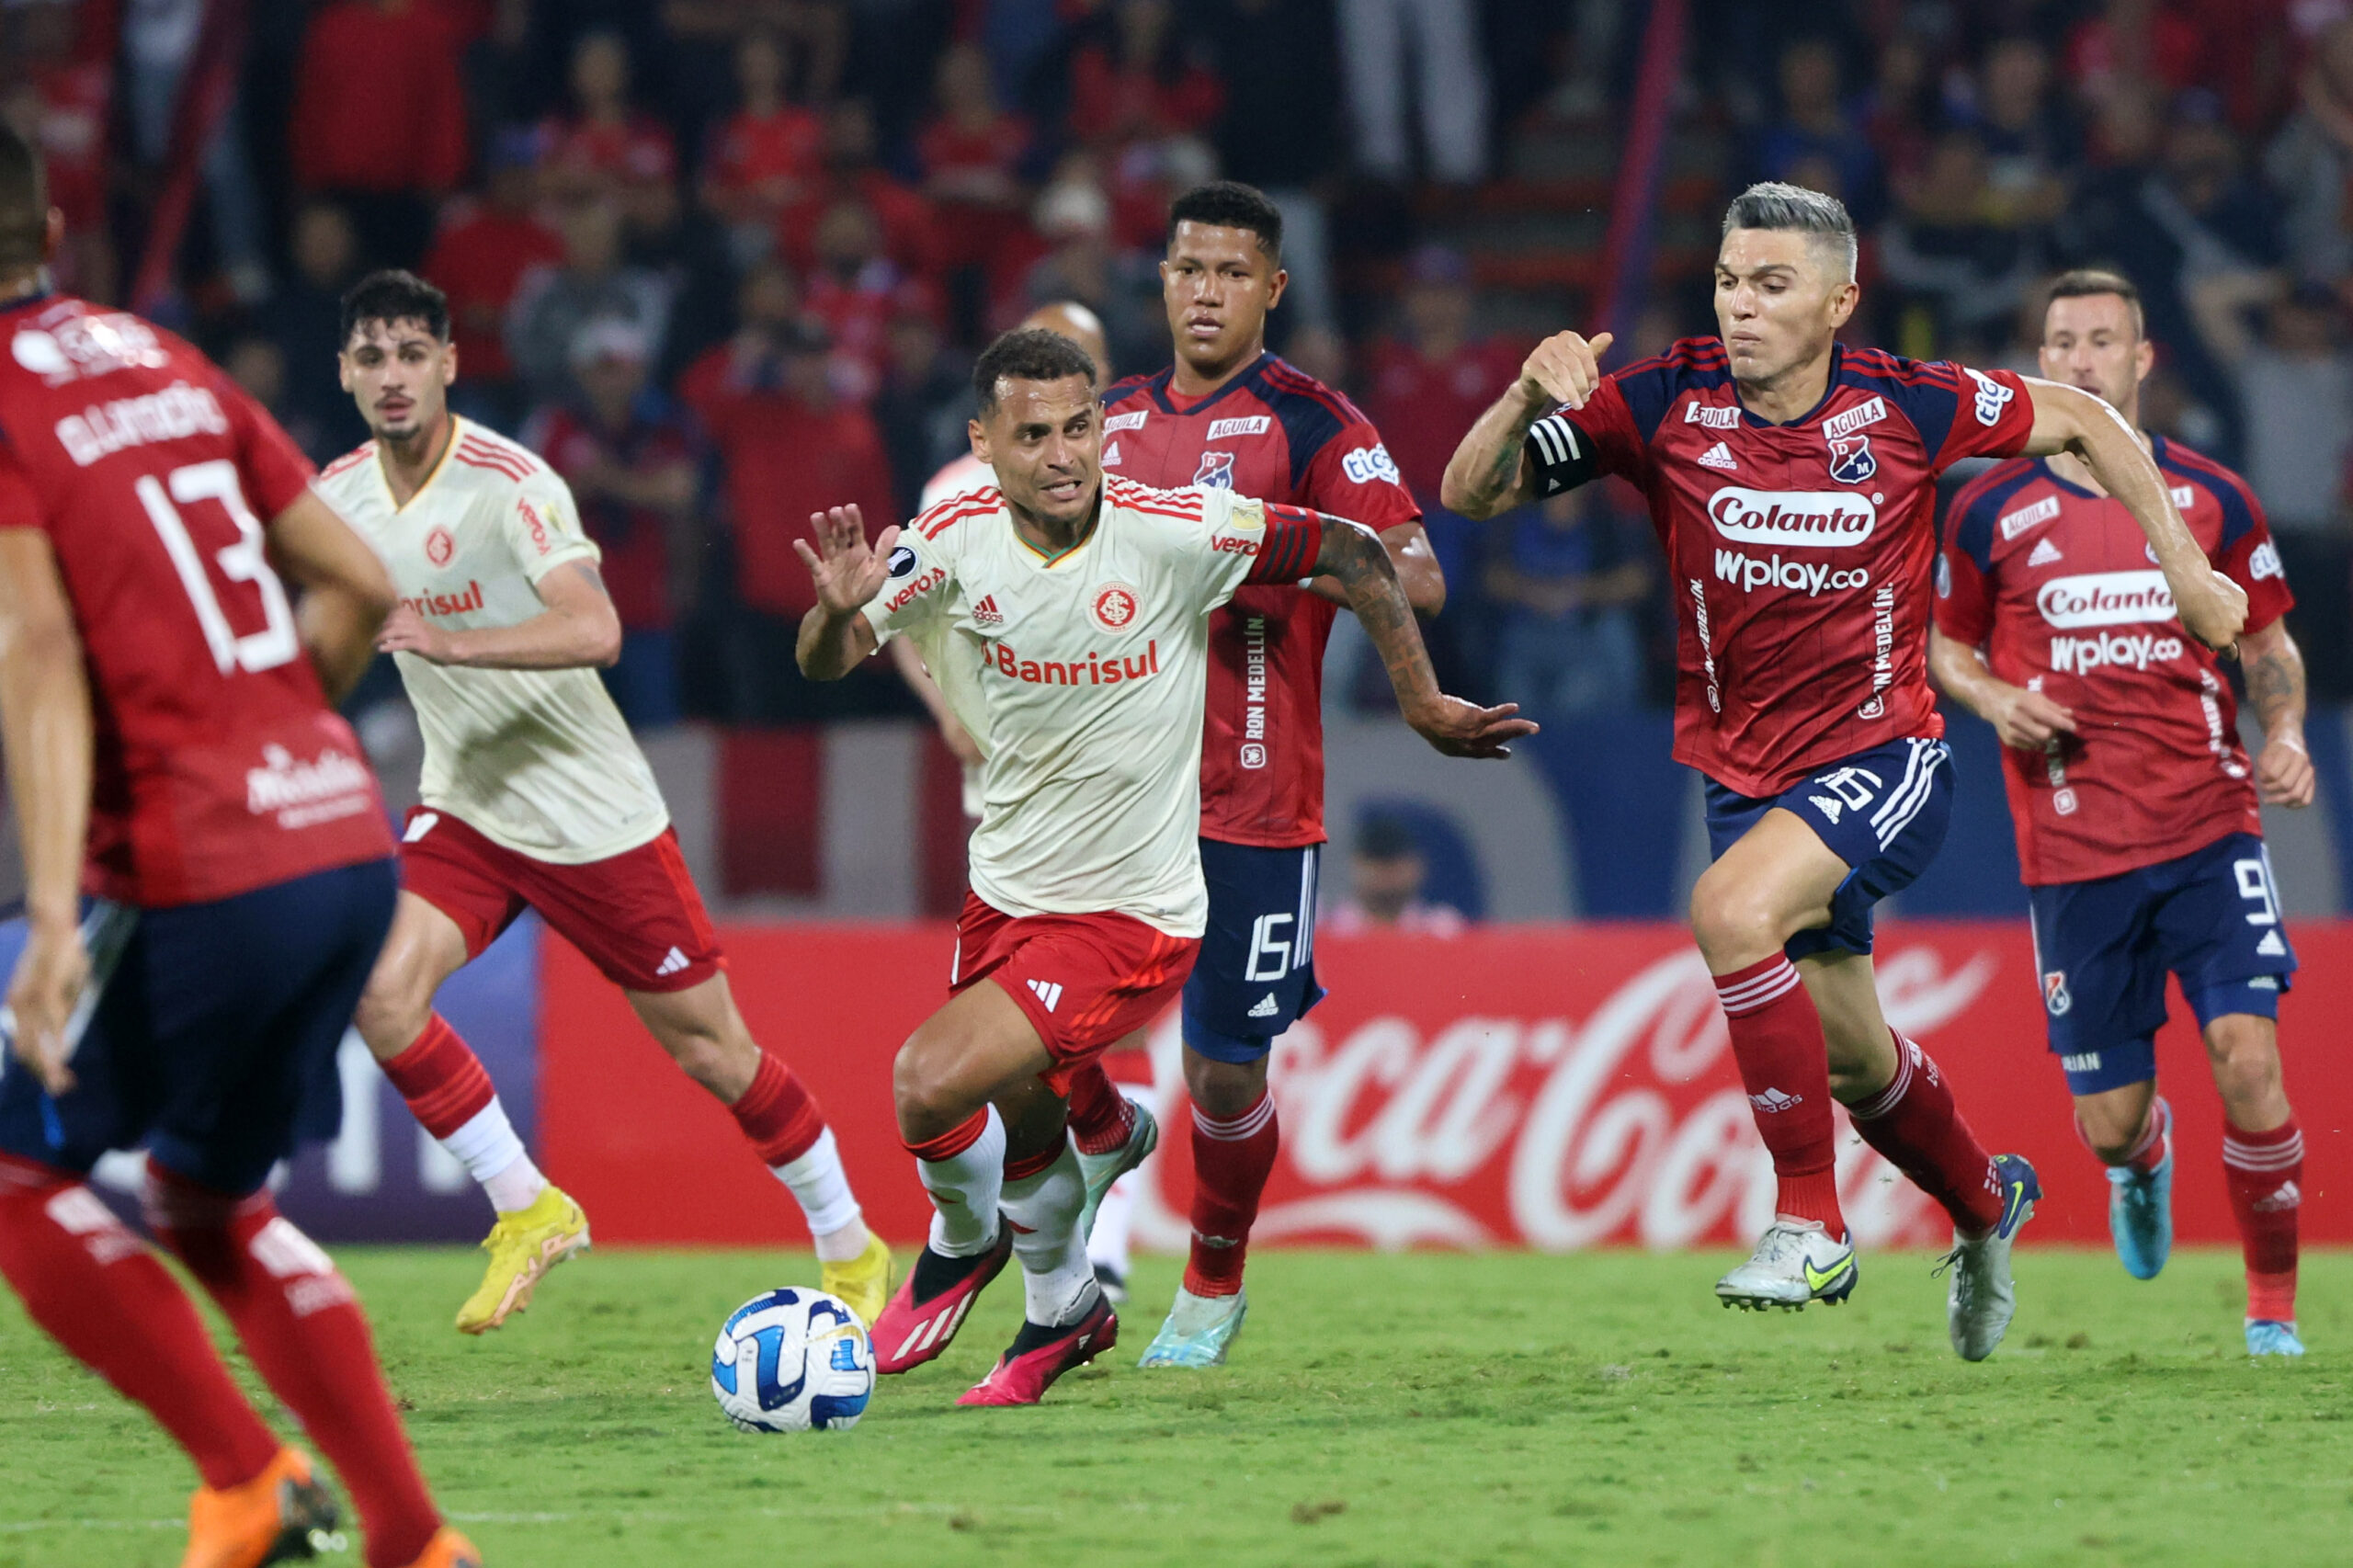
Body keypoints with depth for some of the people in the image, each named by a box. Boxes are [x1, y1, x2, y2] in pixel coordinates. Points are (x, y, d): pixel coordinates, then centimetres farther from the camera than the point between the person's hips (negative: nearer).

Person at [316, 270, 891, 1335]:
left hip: (590, 811, -5)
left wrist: (446, 641, -41)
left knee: (707, 1045, 3)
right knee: (382, 995, -19)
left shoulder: (510, 484, -21)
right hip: (461, 807, 5)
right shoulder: (338, 498, -1)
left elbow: (594, 630, -35)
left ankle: (849, 1248, 22)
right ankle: (527, 1210, -3)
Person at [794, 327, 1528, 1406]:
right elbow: (824, 665, -3)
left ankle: (962, 1245, 14)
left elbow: (1351, 550, -9)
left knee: (930, 1082, -19)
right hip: (1006, 896, 5)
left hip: (1131, 914, -5)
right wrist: (839, 611, -27)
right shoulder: (955, 541, -10)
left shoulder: (1175, 531, -21)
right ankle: (1064, 1315, 49)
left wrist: (1423, 703, -4)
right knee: (1022, 1134, 19)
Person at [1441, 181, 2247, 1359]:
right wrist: (1529, 399, -30)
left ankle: (1809, 1221, -20)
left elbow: (2082, 421, 4)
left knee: (1730, 910, -32)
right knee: (1854, 1061, 17)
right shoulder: (1664, 405, -9)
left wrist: (2184, 568, 2)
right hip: (1744, 769, 4)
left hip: (1883, 758, -4)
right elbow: (1472, 492, -10)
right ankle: (1984, 1203, 50)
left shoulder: (1906, 406, -12)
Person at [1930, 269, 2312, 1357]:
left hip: (2208, 827, 0)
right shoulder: (1991, 512, 3)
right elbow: (1948, 645, 16)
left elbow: (2269, 643, 16)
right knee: (2109, 1123, 2)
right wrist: (1994, 701, -5)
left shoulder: (2212, 501, 5)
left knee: (2248, 1057, -17)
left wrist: (2285, 732, -3)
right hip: (2074, 850, 0)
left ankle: (2274, 1310, 0)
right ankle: (2145, 1162, 42)